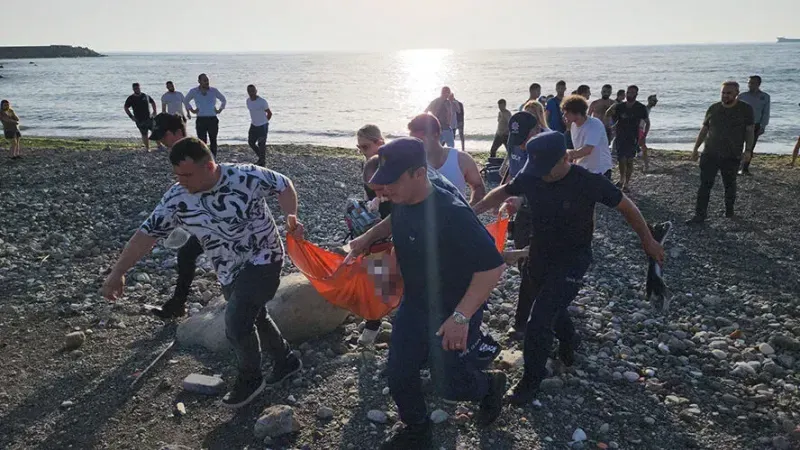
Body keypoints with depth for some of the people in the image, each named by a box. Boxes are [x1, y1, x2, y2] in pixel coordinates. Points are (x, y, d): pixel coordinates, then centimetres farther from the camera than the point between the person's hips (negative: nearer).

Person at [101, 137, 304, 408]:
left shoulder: (247, 176, -22)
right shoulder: (177, 199, -11)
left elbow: (283, 185, -7)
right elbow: (148, 233, -7)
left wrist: (291, 216, -23)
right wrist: (117, 273, -8)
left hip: (263, 259, -6)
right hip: (229, 274, 6)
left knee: (236, 323, -17)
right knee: (253, 317, 20)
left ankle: (250, 380, 11)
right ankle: (287, 361, 45)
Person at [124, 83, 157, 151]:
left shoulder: (145, 96, 7)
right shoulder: (131, 98, 0)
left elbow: (153, 102, 23)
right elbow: (126, 108, 5)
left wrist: (155, 111, 11)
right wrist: (131, 116, -4)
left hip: (149, 118, 2)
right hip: (140, 121, -2)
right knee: (144, 135, 0)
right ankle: (147, 148, 9)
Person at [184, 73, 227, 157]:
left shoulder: (214, 91, 3)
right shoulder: (193, 91, 3)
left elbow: (224, 100, 18)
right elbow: (185, 101, 21)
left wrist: (220, 110, 7)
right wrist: (191, 110, 10)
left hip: (213, 119, 1)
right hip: (201, 120, 0)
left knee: (213, 141, 3)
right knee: (202, 141, -4)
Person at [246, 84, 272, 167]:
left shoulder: (262, 101, -18)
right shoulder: (248, 101, 1)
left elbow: (269, 113, -7)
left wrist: (264, 122, 3)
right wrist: (254, 121, 15)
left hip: (262, 126, -7)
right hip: (253, 125, 7)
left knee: (261, 144, -5)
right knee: (251, 142, 11)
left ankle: (263, 161, 13)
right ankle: (261, 158, 30)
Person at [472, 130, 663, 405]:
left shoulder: (589, 183, -23)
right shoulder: (531, 177, -13)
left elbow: (626, 207, -9)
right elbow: (504, 192, 6)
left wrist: (648, 241, 0)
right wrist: (474, 211, -4)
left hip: (571, 261, -5)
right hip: (539, 257, 5)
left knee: (538, 322, -12)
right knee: (551, 307, 25)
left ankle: (532, 379, 9)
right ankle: (568, 340, 56)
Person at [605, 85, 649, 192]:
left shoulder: (641, 108, -1)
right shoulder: (620, 106, 5)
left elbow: (647, 123, 7)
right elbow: (607, 115, -2)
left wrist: (643, 136, -3)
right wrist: (613, 107, -22)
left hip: (632, 138, -2)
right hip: (620, 137, 2)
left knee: (629, 160, -4)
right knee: (621, 159, 5)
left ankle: (627, 184, 2)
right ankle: (622, 179, 27)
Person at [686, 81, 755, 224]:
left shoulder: (745, 109, -1)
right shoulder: (713, 109, 6)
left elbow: (750, 131, -1)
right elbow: (704, 130, 12)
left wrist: (748, 150, -10)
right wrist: (695, 148, 10)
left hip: (732, 157, -1)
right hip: (709, 154, 2)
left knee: (729, 185, 13)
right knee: (705, 185, -4)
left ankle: (729, 210, 33)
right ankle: (700, 215, -2)